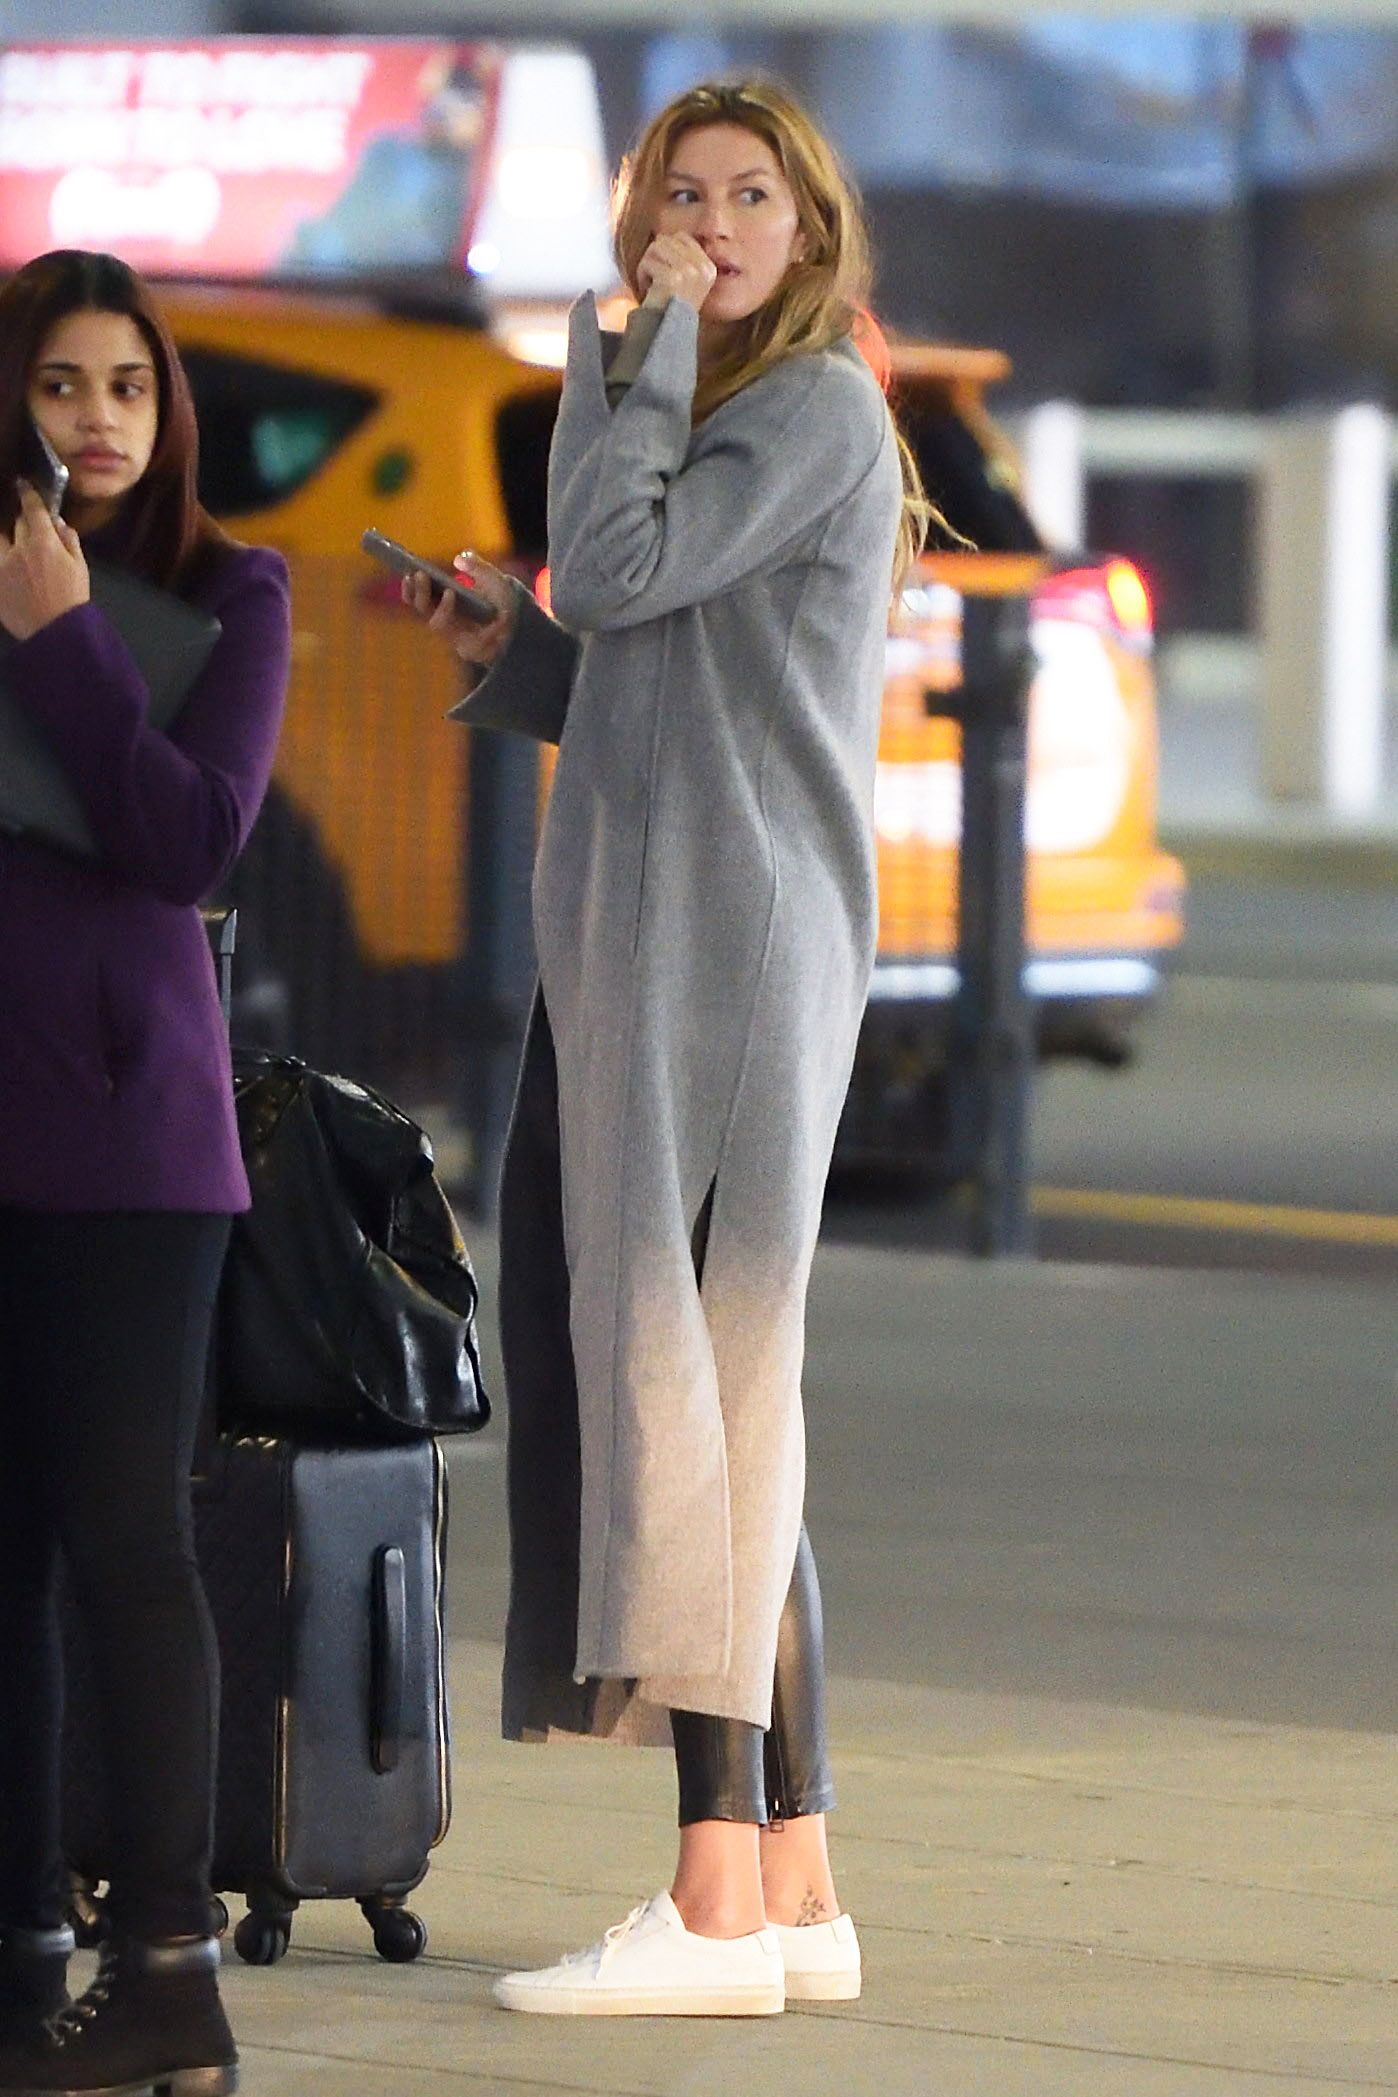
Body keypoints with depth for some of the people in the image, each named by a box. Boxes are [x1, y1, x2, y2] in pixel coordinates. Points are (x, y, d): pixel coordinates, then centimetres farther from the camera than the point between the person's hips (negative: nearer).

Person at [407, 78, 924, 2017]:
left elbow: (616, 566, -17)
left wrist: (637, 341, -7)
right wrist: (509, 646, 11)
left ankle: (717, 1898, -17)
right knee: (723, 1417, 7)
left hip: (735, 946, -10)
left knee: (685, 1384, -13)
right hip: (639, 945, 10)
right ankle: (795, 1893, 8)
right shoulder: (711, 413, 23)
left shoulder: (821, 404, -6)